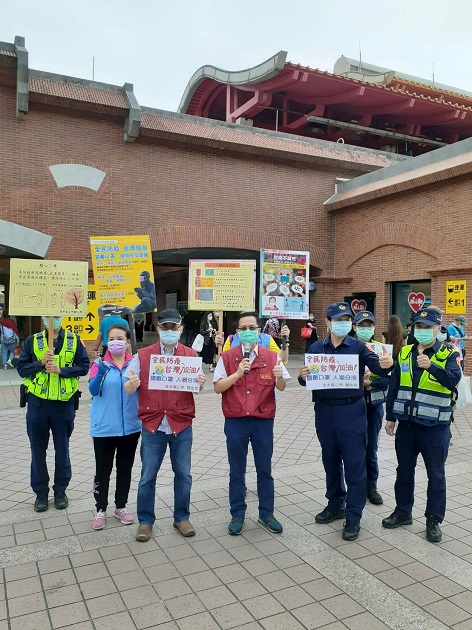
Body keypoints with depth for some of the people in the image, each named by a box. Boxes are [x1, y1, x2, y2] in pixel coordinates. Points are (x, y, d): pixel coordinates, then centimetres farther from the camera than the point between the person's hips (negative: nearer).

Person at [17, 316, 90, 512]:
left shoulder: (74, 340, -1)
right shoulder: (32, 341, 2)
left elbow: (84, 367, -5)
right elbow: (21, 368, 0)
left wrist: (60, 370, -17)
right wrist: (40, 364, -16)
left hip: (64, 403, -1)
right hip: (37, 403, 1)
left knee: (62, 448, 10)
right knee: (38, 449, 10)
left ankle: (60, 491, 27)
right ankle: (40, 492, 25)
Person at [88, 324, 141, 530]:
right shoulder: (99, 364, -4)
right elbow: (93, 390, -17)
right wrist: (101, 372, -35)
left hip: (130, 426, 2)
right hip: (104, 427, -2)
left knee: (125, 469, 14)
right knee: (103, 470, 8)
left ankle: (121, 507, 30)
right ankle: (100, 510, 24)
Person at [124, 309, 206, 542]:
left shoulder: (191, 355, 2)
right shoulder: (142, 355, -1)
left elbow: (196, 387, 10)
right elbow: (127, 389, 0)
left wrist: (200, 384, -13)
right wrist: (132, 384, -23)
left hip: (182, 426, 1)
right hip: (153, 425, -1)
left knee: (183, 474, 11)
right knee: (147, 476, 8)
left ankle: (182, 517, 30)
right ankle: (145, 521, 26)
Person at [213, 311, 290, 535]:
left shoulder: (271, 357, -1)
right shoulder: (227, 357, -3)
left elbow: (282, 387, 1)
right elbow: (217, 387, -7)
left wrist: (279, 377, -22)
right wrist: (237, 373, -20)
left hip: (263, 421, 1)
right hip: (235, 421, 0)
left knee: (265, 470, 12)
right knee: (236, 471, 11)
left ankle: (266, 514, 28)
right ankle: (237, 515, 26)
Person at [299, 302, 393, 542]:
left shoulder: (358, 347, -6)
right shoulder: (316, 348, 3)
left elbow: (376, 366, -21)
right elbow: (307, 380, 4)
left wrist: (385, 364, -44)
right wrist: (303, 376, -18)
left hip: (351, 411, -3)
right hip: (324, 411, 4)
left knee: (354, 464, 2)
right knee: (330, 460, 17)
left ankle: (353, 517, 14)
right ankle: (335, 504, 35)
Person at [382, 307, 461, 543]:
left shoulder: (448, 355, -6)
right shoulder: (404, 353, 5)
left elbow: (453, 379, -26)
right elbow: (394, 387, 9)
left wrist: (431, 366, -43)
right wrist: (390, 417, 8)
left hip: (435, 428, -4)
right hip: (406, 424, 4)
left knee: (435, 475, 7)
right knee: (404, 470, 15)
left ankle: (433, 520, 23)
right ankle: (403, 512, 31)